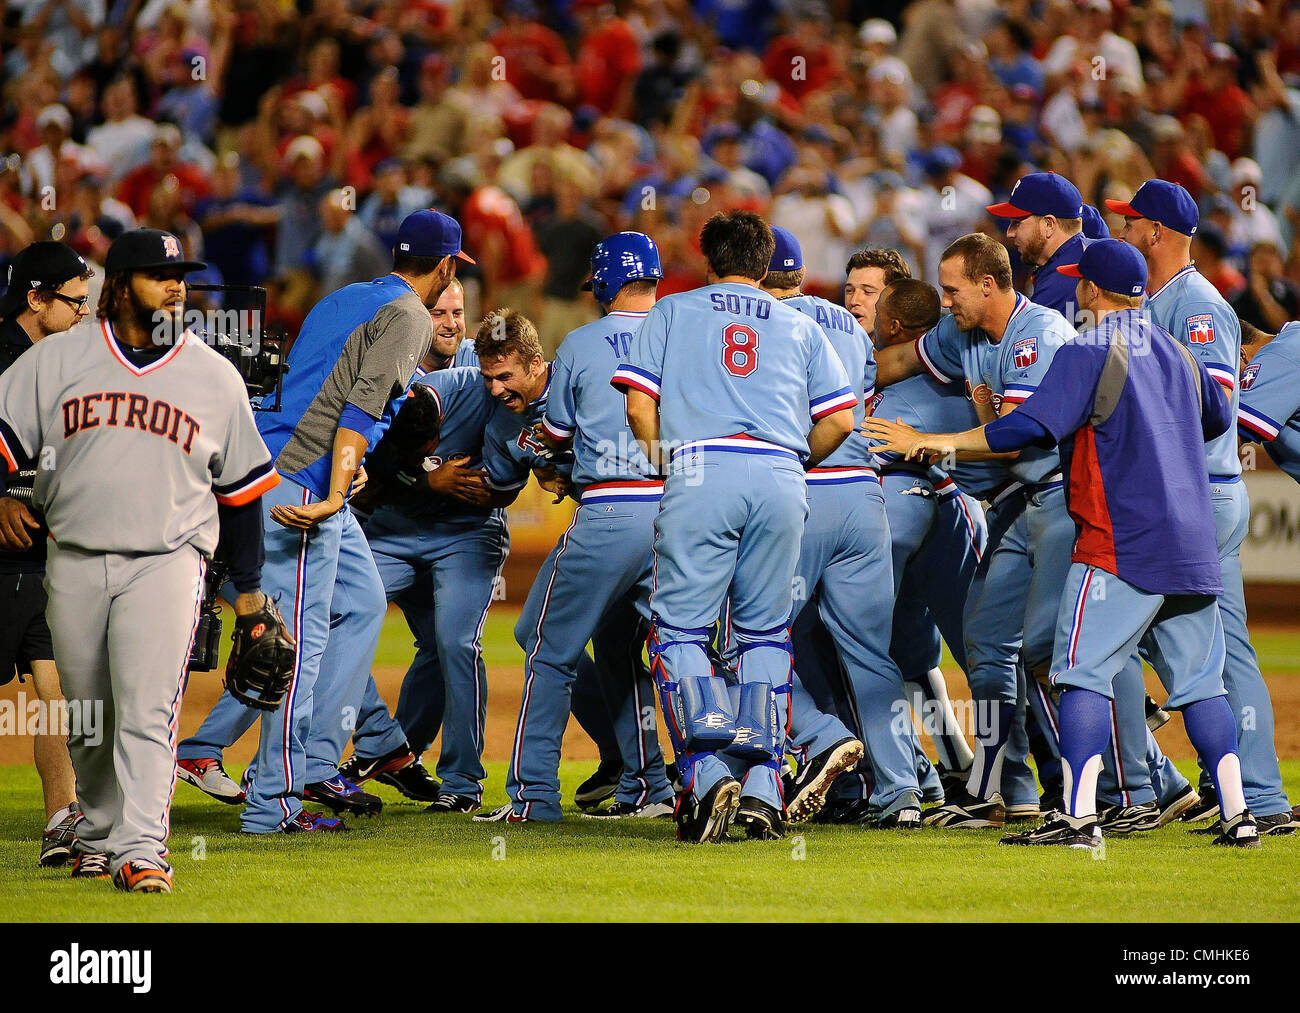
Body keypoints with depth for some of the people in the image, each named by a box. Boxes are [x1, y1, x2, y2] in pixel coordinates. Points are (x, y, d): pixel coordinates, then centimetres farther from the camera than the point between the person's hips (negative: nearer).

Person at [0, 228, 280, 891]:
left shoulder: (215, 377, 7)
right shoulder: (56, 361, 5)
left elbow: (243, 486, 14)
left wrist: (248, 586, 15)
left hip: (167, 562, -2)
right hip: (74, 562, 2)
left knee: (147, 712, -15)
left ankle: (141, 849, -20)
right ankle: (96, 837, 27)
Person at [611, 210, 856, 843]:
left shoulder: (672, 312, 18)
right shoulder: (801, 327, 23)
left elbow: (639, 406, 7)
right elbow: (839, 420, 13)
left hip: (701, 475, -2)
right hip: (782, 479, 2)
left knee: (679, 629, 0)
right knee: (765, 634, 12)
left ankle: (707, 773, -19)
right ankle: (763, 786, 2)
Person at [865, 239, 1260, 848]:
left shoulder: (1089, 352, -7)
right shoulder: (1177, 352, 16)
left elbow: (1032, 427, -18)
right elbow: (1218, 418, 33)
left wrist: (941, 442, -13)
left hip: (1118, 545, -7)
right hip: (1193, 547, 7)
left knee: (1083, 673, -6)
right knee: (1198, 681, 10)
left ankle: (1079, 815, -15)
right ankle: (1237, 815, 5)